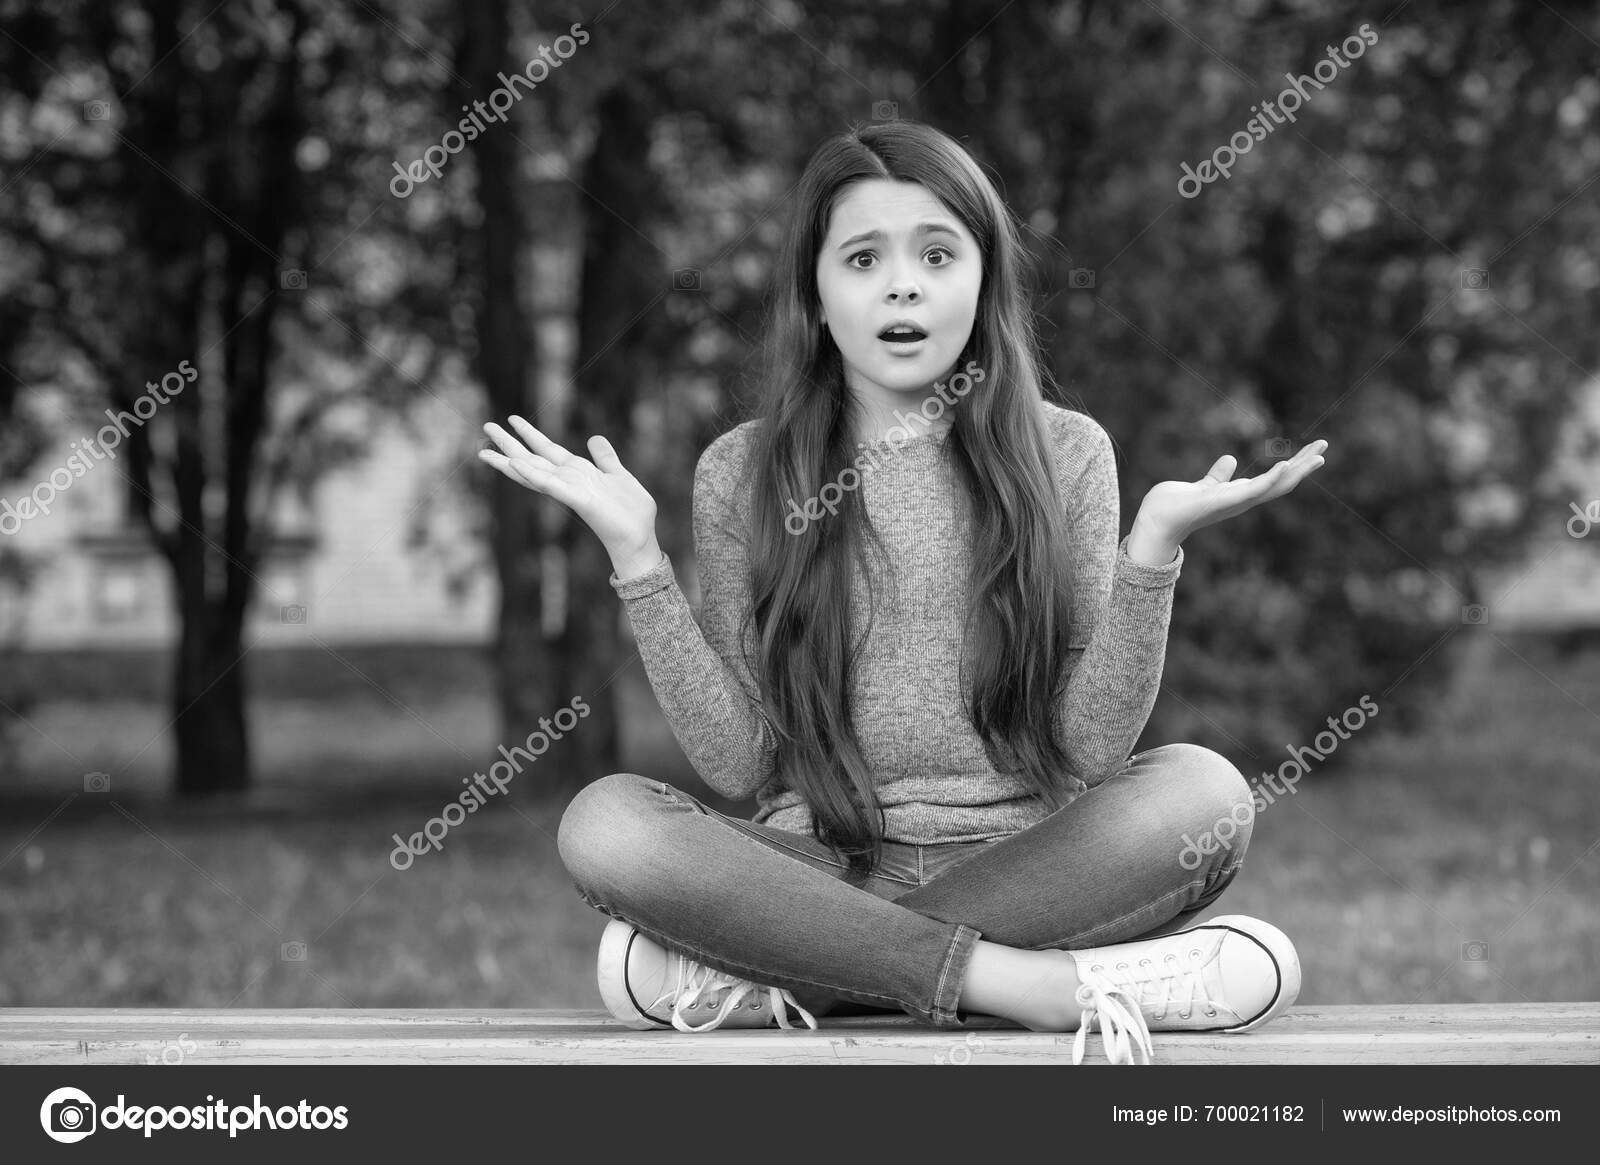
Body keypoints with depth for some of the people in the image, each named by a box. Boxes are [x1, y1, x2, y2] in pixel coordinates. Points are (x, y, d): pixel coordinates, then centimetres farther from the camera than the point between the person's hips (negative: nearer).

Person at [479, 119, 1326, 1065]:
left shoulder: (1065, 453, 5)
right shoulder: (743, 474, 6)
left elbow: (1093, 747, -3)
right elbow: (736, 763, -2)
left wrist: (1154, 544, -14)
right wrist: (637, 554, -8)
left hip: (1024, 864, 1)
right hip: (820, 866, 0)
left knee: (1204, 790, -29)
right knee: (605, 823, -27)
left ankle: (781, 977, -25)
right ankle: (1021, 980, -29)